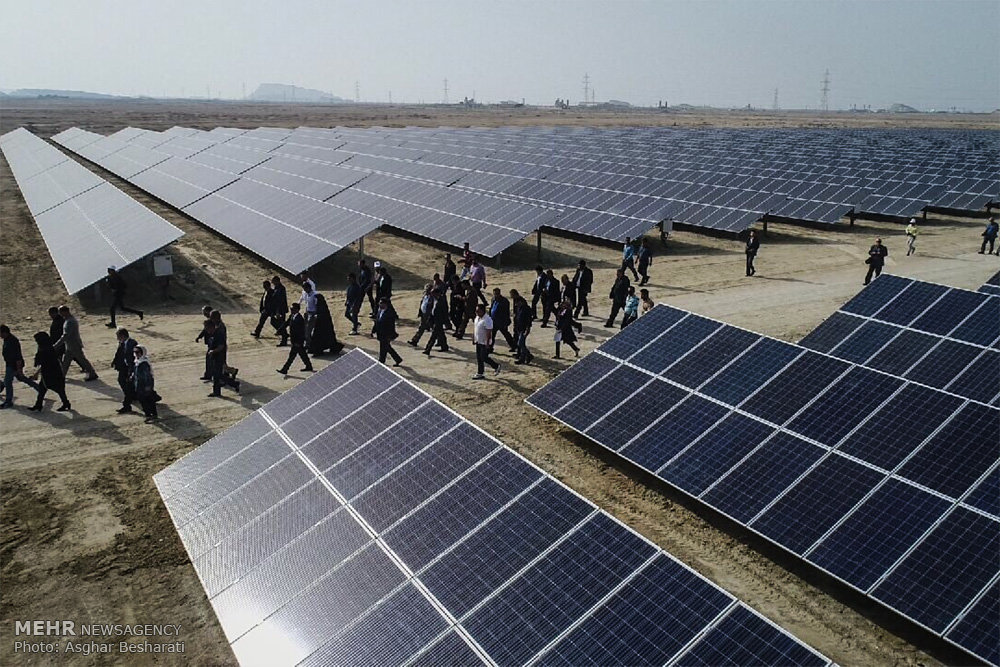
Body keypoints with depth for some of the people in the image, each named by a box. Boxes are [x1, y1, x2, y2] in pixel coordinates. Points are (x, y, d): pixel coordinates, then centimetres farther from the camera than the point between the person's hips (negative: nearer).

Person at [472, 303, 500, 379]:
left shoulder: (487, 320, -23)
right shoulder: (477, 317, 6)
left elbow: (489, 332, -23)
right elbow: (474, 327, 17)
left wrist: (487, 343, -23)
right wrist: (473, 337, 17)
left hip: (484, 343, -9)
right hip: (478, 342, 9)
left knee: (484, 358, -3)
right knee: (479, 358, 12)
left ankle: (496, 366, 18)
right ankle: (479, 373, 20)